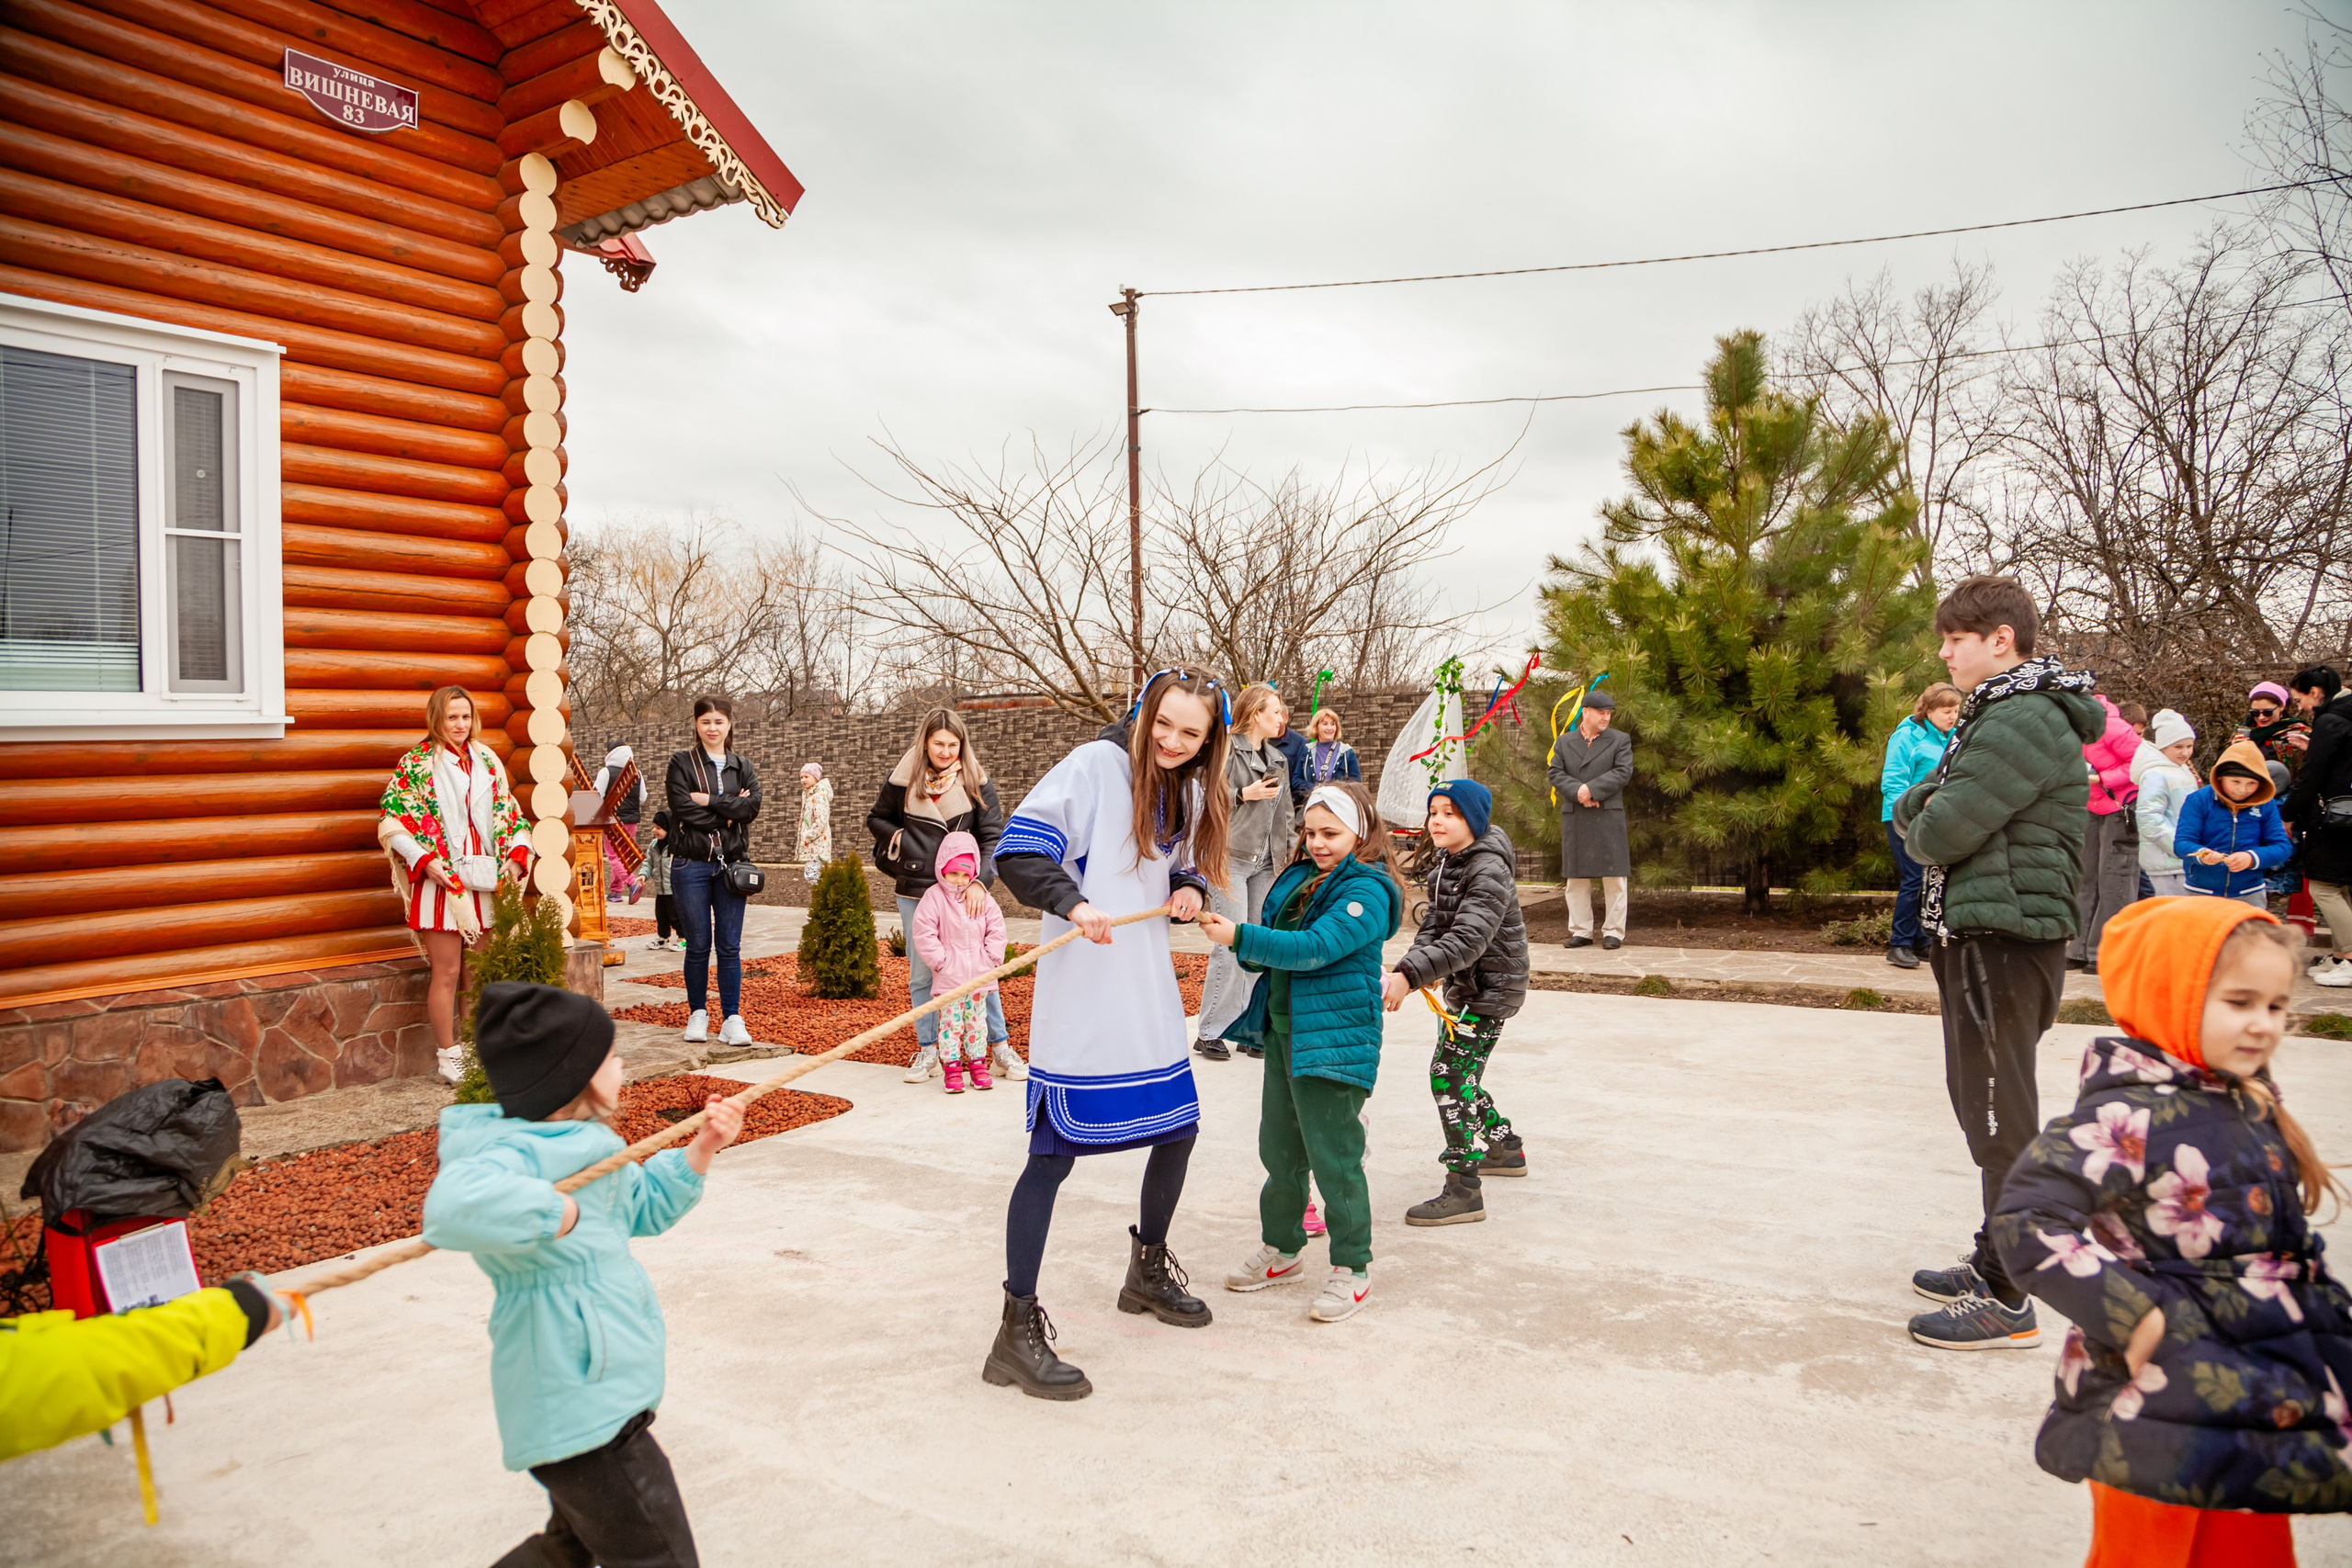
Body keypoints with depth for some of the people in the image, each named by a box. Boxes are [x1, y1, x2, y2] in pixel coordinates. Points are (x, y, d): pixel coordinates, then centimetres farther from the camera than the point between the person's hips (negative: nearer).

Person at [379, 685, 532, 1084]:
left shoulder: (487, 761, 12)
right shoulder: (415, 763, -2)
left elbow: (508, 812, 15)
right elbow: (392, 822, -5)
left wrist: (516, 853, 0)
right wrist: (424, 860, -16)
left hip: (483, 879, 5)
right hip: (439, 880, -5)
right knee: (447, 972, -2)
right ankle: (448, 1056, 9)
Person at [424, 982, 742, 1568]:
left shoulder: (577, 1144, 7)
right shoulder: (515, 1155, -24)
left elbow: (642, 1206, 21)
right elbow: (456, 1205, -48)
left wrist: (700, 1151, 8)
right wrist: (552, 1213, -34)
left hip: (601, 1397, 11)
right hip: (583, 1418, -11)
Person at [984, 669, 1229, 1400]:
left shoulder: (1191, 792, 10)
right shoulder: (1095, 765, -13)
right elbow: (1019, 850, -19)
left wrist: (1189, 888, 0)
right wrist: (1071, 902, -34)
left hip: (1150, 993, 8)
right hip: (1080, 998, -8)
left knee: (1179, 1127, 19)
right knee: (1053, 1154, -5)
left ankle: (1149, 1270, 43)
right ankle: (1017, 1331, 6)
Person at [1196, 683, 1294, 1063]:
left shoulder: (1278, 760, 17)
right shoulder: (1227, 750, -6)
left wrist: (1291, 849, 15)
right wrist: (1245, 794, -17)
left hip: (1263, 862, 7)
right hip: (1229, 857, -7)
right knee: (1232, 947, -10)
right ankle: (1210, 1032, 0)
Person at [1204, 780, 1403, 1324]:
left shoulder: (1366, 891, -13)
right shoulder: (1300, 878, 12)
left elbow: (1315, 948, -25)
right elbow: (1274, 946, 18)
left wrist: (1240, 937, -28)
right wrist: (1237, 940, -3)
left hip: (1333, 1039, -8)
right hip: (1283, 1032, 8)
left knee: (1333, 1156, -2)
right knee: (1279, 1148, 17)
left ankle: (1351, 1267, 13)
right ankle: (1281, 1249, 33)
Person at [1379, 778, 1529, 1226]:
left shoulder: (1489, 869, -22)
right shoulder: (1446, 863, 7)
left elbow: (1468, 938, -33)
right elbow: (1434, 924, 4)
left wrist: (1410, 975, -42)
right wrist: (1415, 968, -17)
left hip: (1490, 987, -10)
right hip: (1461, 985, 10)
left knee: (1450, 1074, -13)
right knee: (1459, 1073, 19)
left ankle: (1464, 1191, -9)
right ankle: (1506, 1149, 40)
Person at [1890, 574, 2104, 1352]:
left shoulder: (2026, 721, -17)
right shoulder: (1996, 712, 18)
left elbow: (1943, 832, -21)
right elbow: (1911, 809, 17)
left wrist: (1926, 830, -1)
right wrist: (1922, 811, -3)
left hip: (2005, 937, -11)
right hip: (1976, 934, 11)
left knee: (2000, 1117, -4)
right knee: (1984, 1105, 18)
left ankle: (2007, 1301, 5)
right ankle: (1994, 1262, 31)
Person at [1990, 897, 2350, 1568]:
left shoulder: (2250, 1107, 6)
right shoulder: (2130, 1115, -21)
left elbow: (2291, 1244, 19)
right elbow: (2025, 1219, -27)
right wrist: (2135, 1317, -25)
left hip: (2259, 1407, 8)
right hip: (2165, 1413, -8)